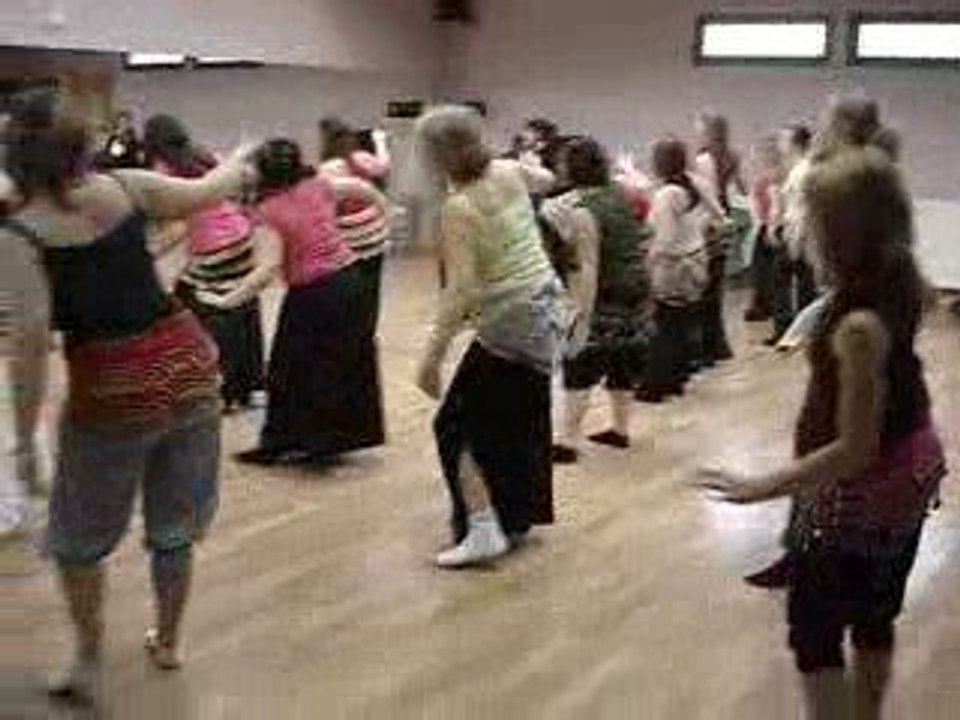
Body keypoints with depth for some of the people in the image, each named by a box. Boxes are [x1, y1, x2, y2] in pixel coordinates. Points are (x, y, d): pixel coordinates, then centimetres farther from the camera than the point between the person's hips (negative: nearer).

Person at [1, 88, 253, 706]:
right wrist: (238, 162, 39)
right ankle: (168, 641, 37)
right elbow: (207, 193, 17)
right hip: (189, 366, 4)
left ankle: (90, 665, 22)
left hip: (113, 390, -4)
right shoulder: (128, 187, 0)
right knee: (175, 526, 21)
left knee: (80, 538, 19)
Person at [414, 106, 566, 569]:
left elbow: (461, 290, -26)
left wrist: (433, 357, -24)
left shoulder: (459, 208, -20)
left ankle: (484, 530, -2)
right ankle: (518, 516, 35)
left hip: (511, 324, -8)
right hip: (548, 308, 8)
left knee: (458, 425, 3)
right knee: (520, 420, 22)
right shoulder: (510, 173, 0)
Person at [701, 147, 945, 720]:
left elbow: (855, 449, -29)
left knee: (814, 625, 7)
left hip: (869, 488, -9)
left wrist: (760, 488, -25)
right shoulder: (899, 281, -8)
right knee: (875, 615, 24)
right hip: (912, 467, 9)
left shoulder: (861, 324, -33)